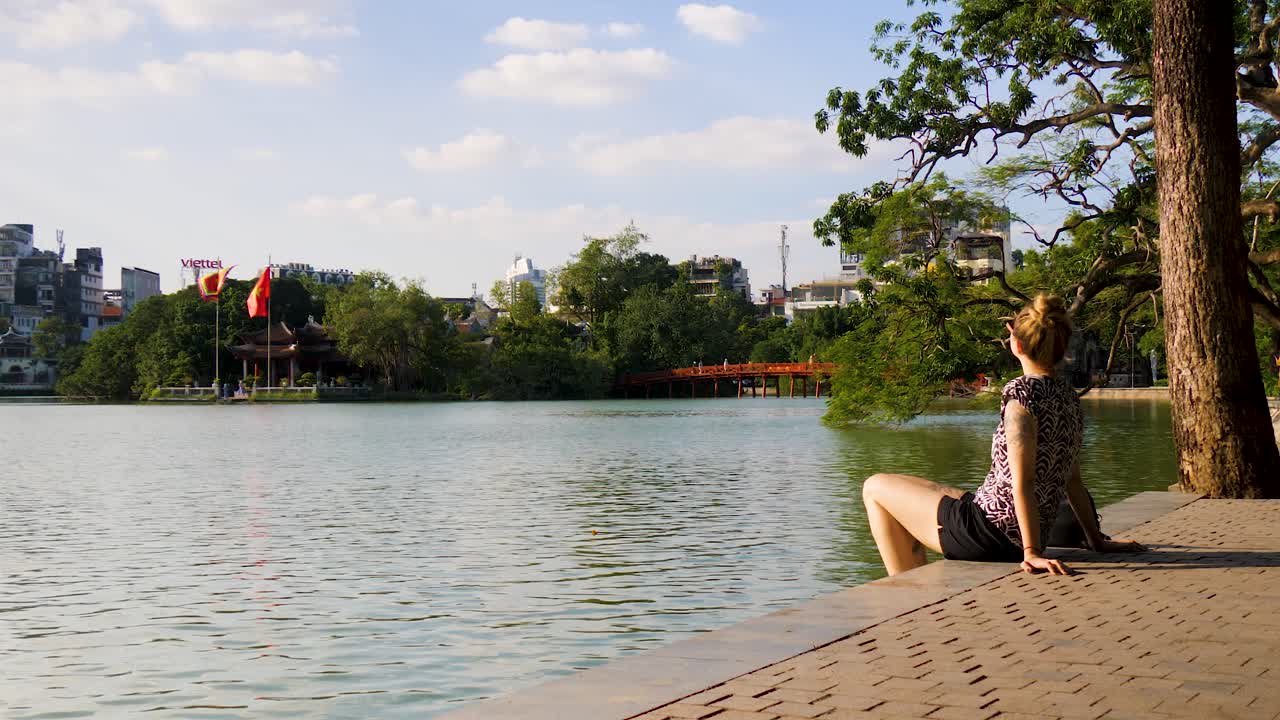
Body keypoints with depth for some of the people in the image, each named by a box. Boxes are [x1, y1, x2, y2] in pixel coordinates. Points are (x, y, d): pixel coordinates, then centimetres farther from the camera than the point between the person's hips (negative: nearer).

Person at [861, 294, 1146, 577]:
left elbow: (1023, 481, -24)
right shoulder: (1068, 395, 7)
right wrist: (1096, 539, 17)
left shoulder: (1022, 391, -19)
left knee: (875, 488, 7)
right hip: (1016, 539, 9)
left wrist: (1032, 552, -25)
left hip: (991, 530, -9)